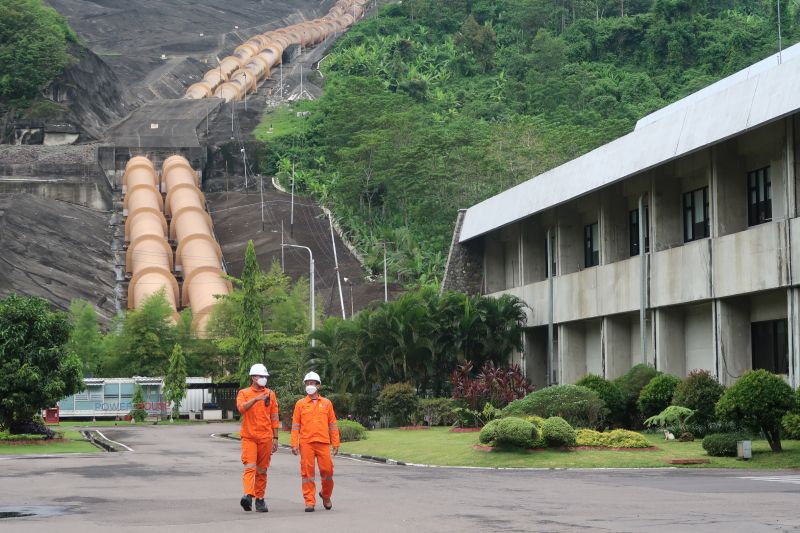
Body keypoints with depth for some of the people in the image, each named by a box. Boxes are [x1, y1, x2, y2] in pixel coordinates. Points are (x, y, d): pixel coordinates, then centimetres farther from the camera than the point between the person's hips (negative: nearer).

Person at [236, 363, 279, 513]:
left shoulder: (270, 394, 11)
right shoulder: (244, 393, 4)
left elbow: (274, 418, 13)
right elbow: (241, 407, -18)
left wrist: (275, 437, 9)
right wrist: (256, 399, -31)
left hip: (265, 437, 3)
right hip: (248, 437, -3)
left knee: (262, 470, 8)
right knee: (250, 467, -17)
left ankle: (260, 499, 16)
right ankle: (248, 495, -29)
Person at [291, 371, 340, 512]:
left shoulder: (326, 403, 11)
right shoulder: (300, 404, 8)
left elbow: (332, 425, 11)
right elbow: (295, 425, 6)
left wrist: (336, 444, 6)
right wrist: (294, 444, -3)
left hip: (323, 442, 1)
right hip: (306, 443, 0)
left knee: (327, 470, -2)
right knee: (307, 471, -2)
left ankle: (326, 495, 23)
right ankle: (309, 501, 3)